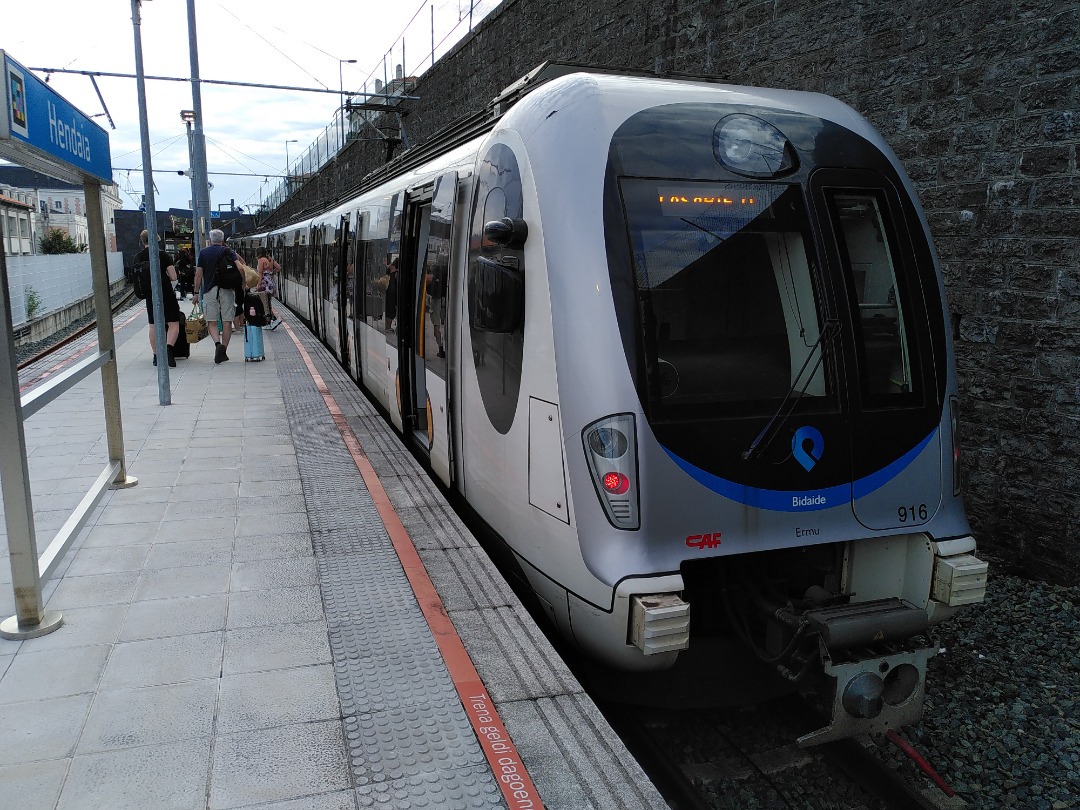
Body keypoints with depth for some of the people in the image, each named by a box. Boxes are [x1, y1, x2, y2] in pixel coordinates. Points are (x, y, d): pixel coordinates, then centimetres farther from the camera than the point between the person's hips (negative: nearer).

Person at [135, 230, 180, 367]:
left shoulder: (138, 257, 4)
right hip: (166, 293, -4)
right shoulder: (163, 255, -7)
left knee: (153, 326, 12)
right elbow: (173, 277, -8)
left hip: (149, 295, 4)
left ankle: (156, 355, 15)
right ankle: (169, 348, -23)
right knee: (174, 324, -1)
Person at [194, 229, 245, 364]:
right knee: (227, 322, 6)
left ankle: (217, 344, -20)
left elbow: (198, 274, 3)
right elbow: (240, 268, -10)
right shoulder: (228, 251, 5)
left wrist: (196, 293, 9)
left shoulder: (203, 252, 7)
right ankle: (223, 351, 6)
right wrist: (243, 284, 2)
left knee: (212, 322, 5)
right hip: (227, 290, 0)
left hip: (209, 290, 0)